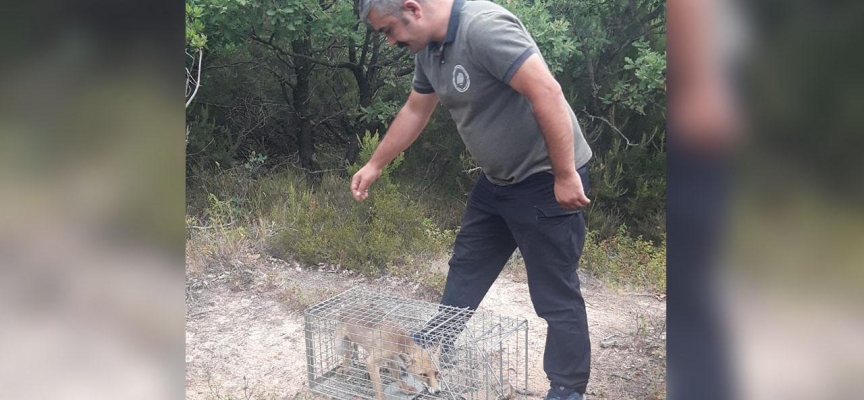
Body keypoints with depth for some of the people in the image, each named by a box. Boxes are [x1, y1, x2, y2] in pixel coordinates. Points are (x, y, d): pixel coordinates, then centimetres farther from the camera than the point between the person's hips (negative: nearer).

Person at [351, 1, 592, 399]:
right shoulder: (429, 48, 4)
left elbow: (547, 92, -30)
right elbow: (414, 111, 18)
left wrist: (565, 175, -27)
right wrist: (374, 165, 23)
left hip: (546, 179, -9)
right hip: (497, 180, 9)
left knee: (555, 295, 0)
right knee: (463, 278, 20)